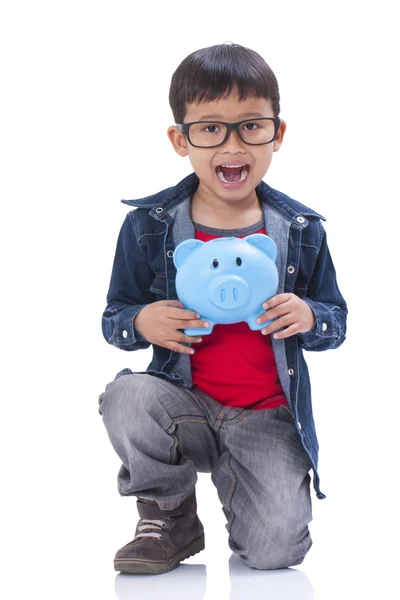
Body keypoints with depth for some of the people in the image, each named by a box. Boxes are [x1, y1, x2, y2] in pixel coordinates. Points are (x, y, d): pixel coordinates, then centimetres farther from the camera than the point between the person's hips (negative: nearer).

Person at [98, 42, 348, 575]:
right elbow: (113, 319, 6)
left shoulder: (302, 231, 2)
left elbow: (336, 321, 10)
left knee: (275, 550, -16)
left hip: (267, 416, 0)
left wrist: (308, 317, -14)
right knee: (127, 397, -33)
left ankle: (236, 475, 21)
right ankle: (170, 516, -4)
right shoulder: (147, 226, -2)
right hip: (186, 404, 0)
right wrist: (141, 323, -18)